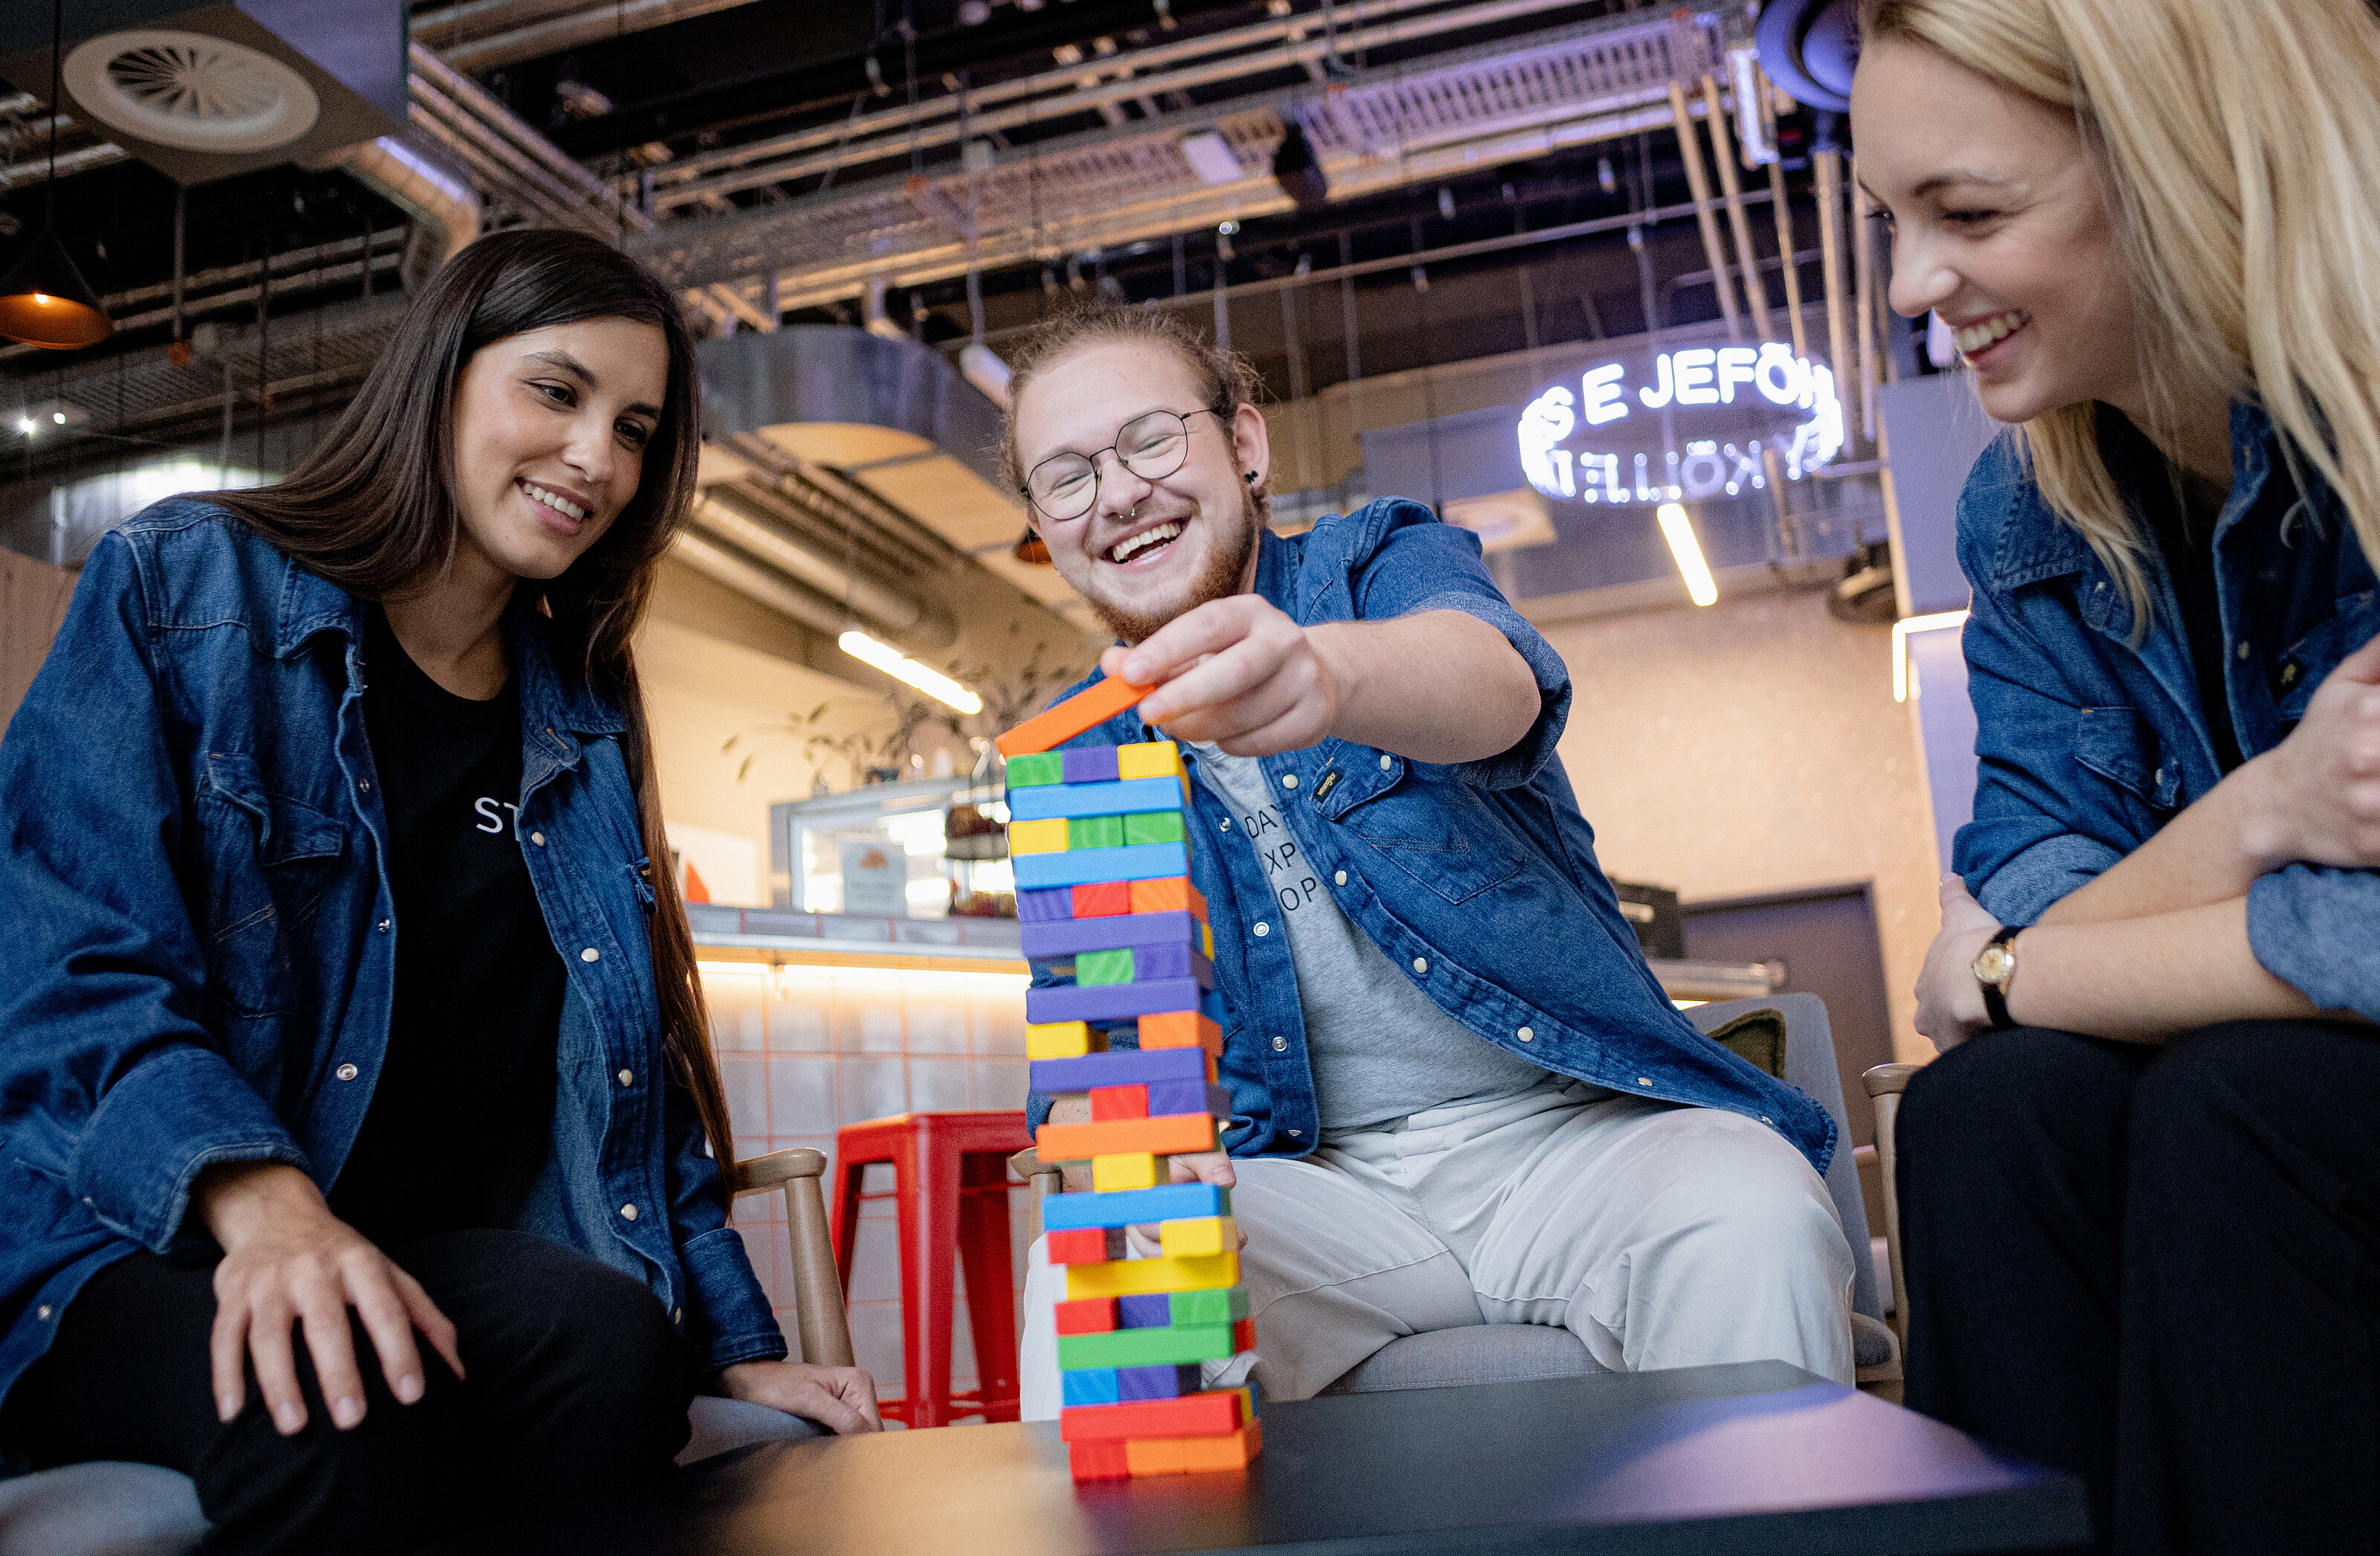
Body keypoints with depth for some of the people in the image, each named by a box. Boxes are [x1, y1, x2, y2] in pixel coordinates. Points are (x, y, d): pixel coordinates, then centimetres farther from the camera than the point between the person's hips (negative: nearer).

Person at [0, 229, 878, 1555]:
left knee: (616, 1346, -31)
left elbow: (636, 1063, 16)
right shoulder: (183, 587, 1)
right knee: (346, 1416, -37)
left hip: (445, 1250, 4)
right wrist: (259, 1197, -29)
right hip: (136, 1239, -3)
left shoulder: (582, 728, 15)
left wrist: (741, 1349, 8)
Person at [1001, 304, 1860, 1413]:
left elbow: (1498, 679, -25)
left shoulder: (1383, 563, 1)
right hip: (1314, 1182, 2)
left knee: (1753, 1224, -31)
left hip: (1573, 1127, -1)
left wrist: (1328, 671, -51)